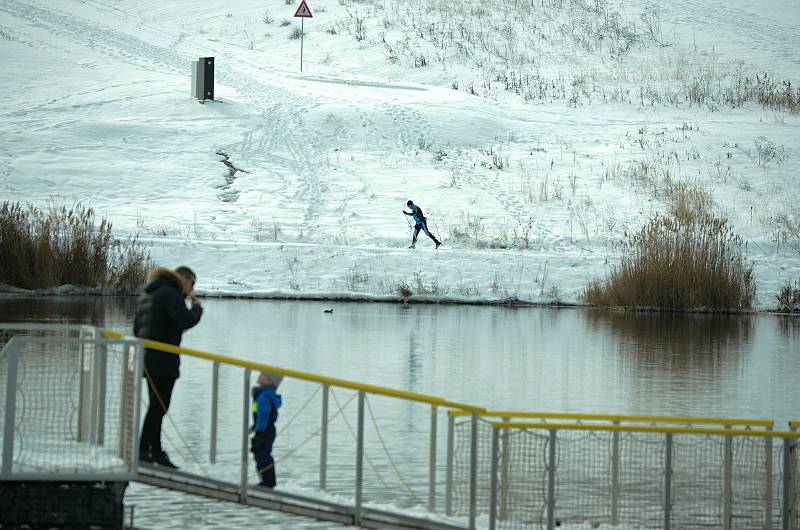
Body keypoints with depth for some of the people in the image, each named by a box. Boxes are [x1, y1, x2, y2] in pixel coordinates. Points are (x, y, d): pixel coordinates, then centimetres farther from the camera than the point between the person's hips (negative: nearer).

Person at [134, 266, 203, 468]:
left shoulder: (146, 295, 20)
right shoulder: (171, 293, -10)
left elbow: (137, 329, 23)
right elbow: (185, 321, -23)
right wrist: (197, 308, -6)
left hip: (148, 359, 10)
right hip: (164, 360, -10)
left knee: (157, 405, 14)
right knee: (159, 406, -7)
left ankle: (156, 450, 18)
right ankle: (143, 449, -9)